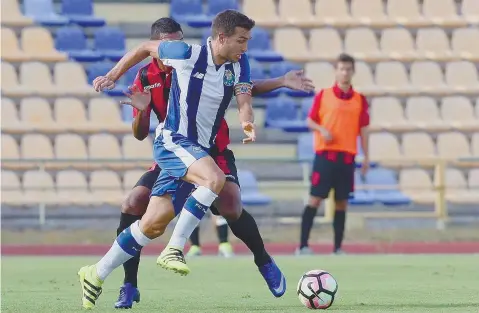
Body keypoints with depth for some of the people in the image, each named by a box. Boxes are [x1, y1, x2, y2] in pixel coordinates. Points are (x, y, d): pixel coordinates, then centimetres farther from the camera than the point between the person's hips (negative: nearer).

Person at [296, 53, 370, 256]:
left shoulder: (360, 100, 9)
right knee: (315, 199, -6)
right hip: (325, 155, -2)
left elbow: (363, 129, 9)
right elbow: (310, 121, 6)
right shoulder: (323, 95, 3)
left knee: (342, 203, 4)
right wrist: (322, 130, -15)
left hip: (347, 157, 2)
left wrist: (366, 157, 3)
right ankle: (303, 245, -5)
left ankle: (337, 248, 9)